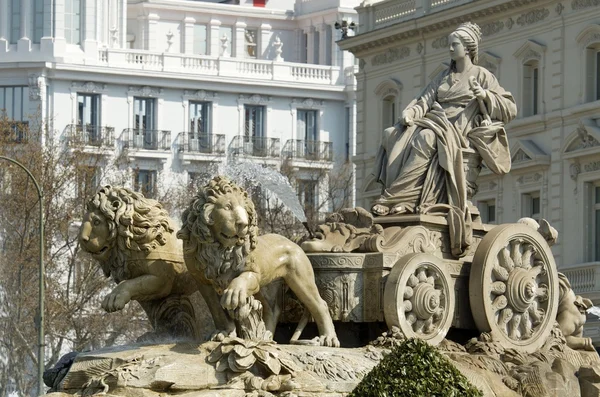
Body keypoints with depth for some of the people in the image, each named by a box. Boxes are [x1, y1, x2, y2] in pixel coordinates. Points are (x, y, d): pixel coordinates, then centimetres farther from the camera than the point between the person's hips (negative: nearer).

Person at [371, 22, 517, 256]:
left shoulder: (482, 76, 11)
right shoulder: (444, 77, 28)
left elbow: (510, 109, 5)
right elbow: (425, 100, 15)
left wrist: (486, 96, -11)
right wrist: (410, 113, -6)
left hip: (459, 133, -6)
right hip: (435, 123, 6)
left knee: (426, 139, -37)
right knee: (393, 136, -21)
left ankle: (394, 199, -42)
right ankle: (404, 200, -33)